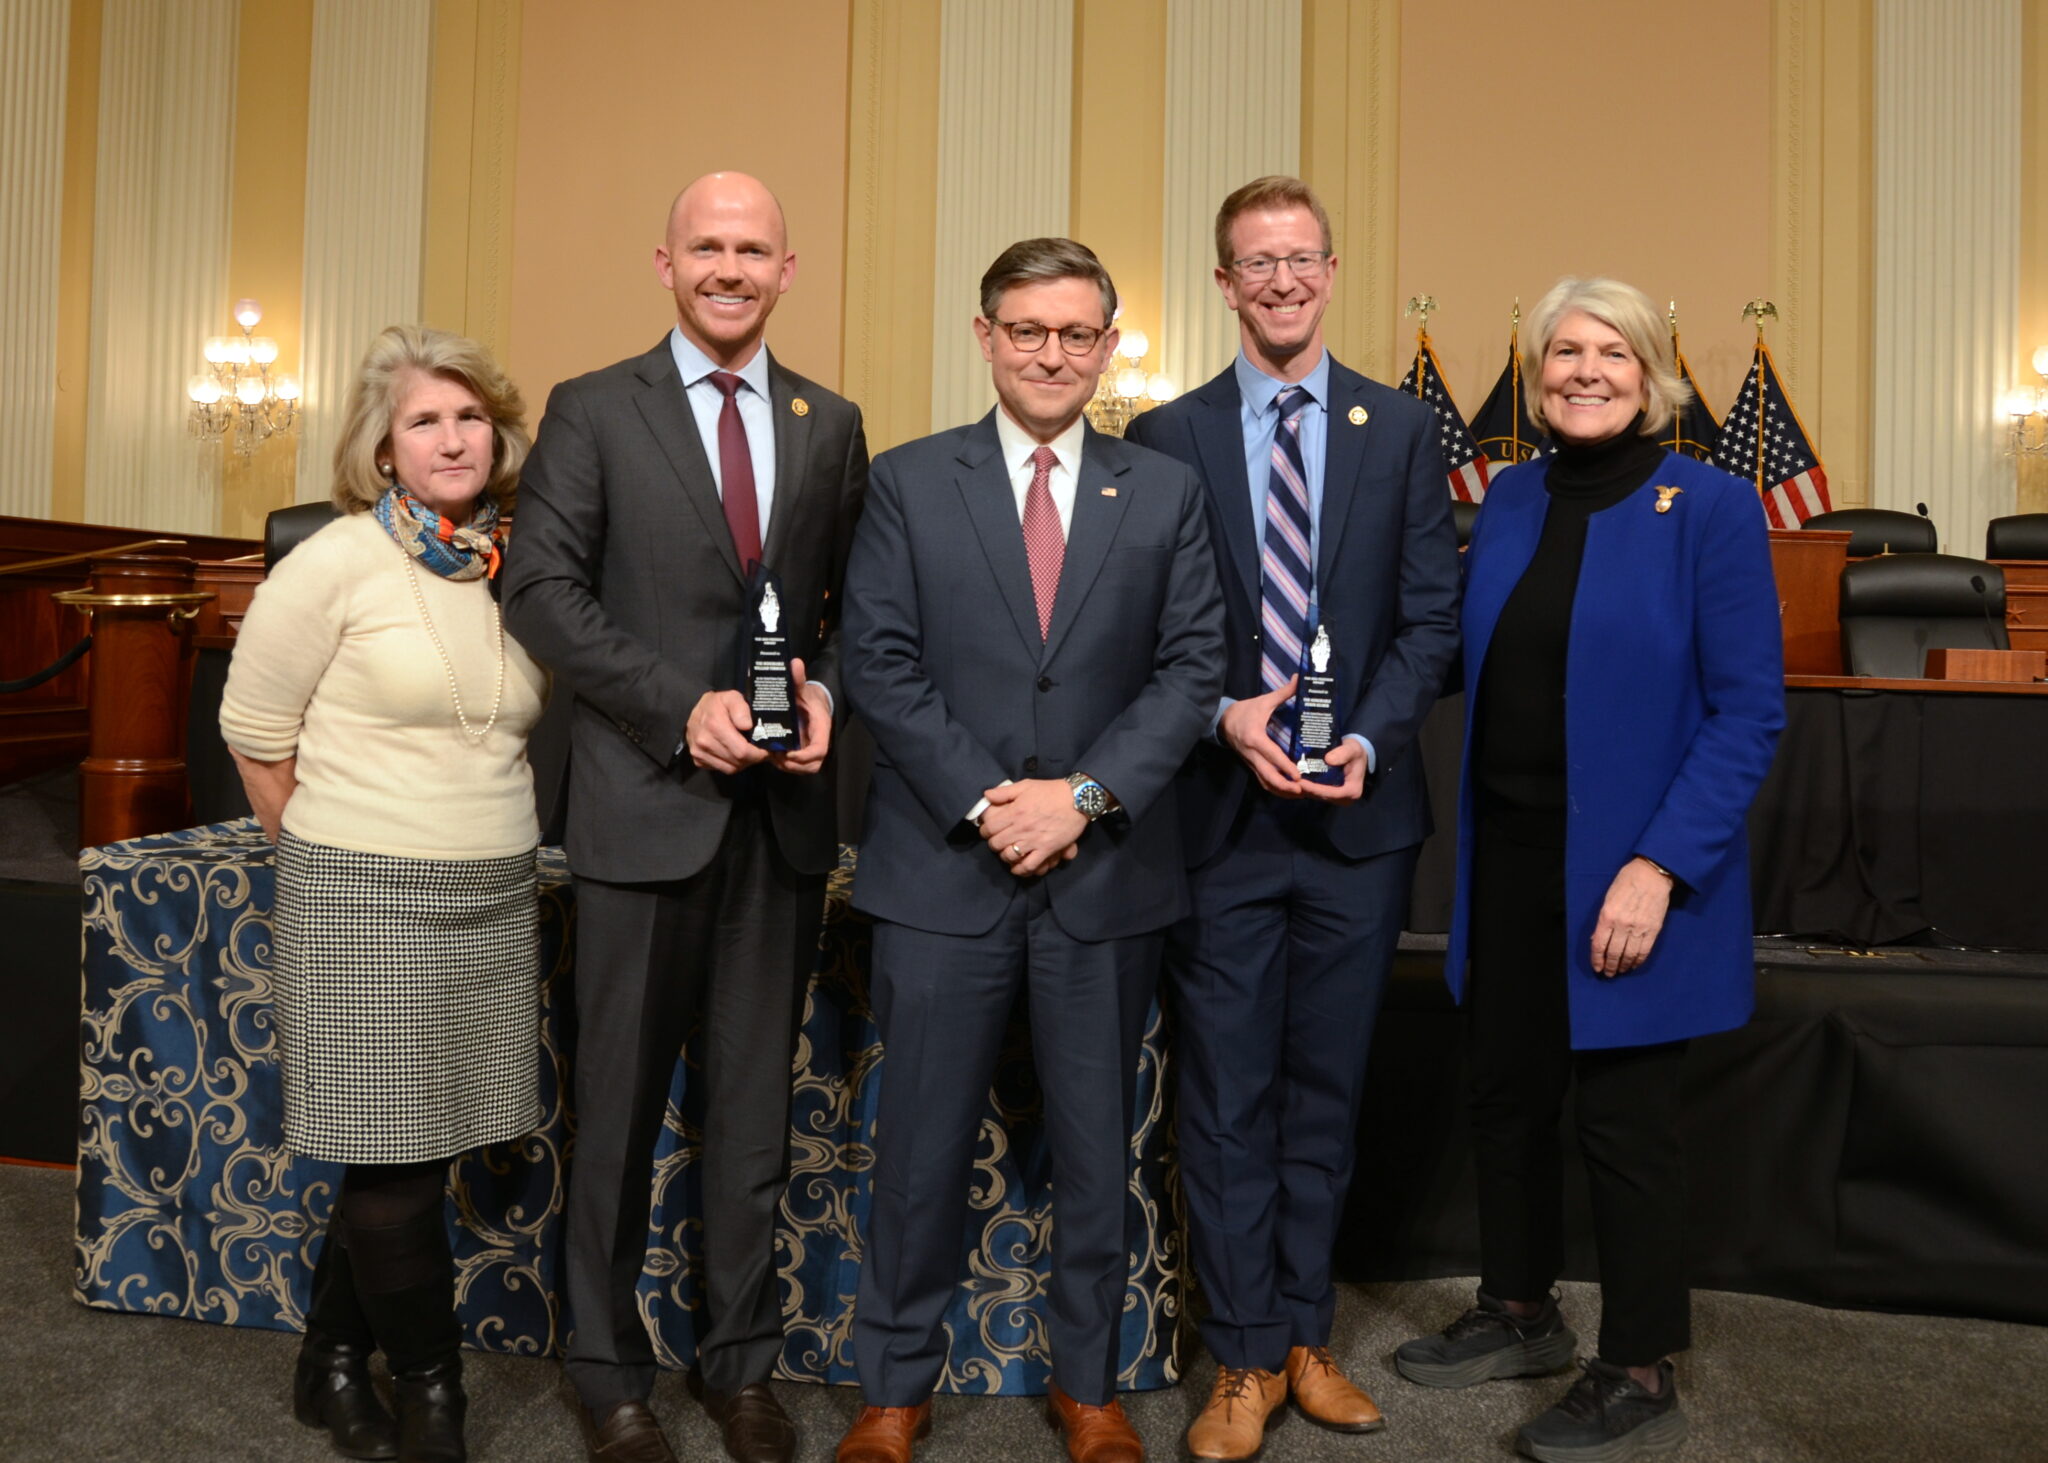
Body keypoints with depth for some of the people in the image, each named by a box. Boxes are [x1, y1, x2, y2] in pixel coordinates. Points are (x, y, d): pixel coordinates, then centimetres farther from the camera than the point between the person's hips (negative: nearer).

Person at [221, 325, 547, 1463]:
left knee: (416, 1149, 13)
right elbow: (255, 730, -2)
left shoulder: (515, 566, 6)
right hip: (367, 900, -5)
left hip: (496, 897, 5)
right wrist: (329, 853, 6)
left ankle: (334, 1366, 34)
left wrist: (485, 832, 13)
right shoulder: (337, 563, -9)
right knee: (393, 1157, 2)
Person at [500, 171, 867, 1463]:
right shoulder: (592, 412, 1)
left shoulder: (832, 425, 10)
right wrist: (681, 708, -16)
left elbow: (853, 601, 12)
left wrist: (827, 691, -8)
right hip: (646, 803, -2)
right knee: (622, 1104, 9)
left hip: (783, 809, 3)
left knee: (756, 1103, 13)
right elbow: (544, 589, -7)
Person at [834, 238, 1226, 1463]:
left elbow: (1192, 667, 0)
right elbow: (880, 664, -3)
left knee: (1098, 1146, 13)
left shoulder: (1167, 492, 6)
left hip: (1108, 873, 1)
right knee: (922, 1147, 8)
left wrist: (1084, 793, -12)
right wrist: (983, 800, -13)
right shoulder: (909, 482, 3)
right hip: (944, 870, -1)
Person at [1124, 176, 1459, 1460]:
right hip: (1222, 814, -1)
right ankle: (1247, 1359, 20)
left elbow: (1432, 616, 2)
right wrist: (1223, 717, -15)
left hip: (1357, 817, 1)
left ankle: (1307, 1336, 28)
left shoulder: (1403, 429, 5)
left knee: (1328, 1092, 12)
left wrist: (1370, 740, -12)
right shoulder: (1167, 437, 3)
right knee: (1227, 1100, 5)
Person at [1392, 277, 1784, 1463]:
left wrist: (1660, 866, -20)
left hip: (1627, 869, -5)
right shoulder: (1512, 500, 7)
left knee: (1625, 1121, 5)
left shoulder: (1708, 508, -10)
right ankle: (1521, 1317, 36)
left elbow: (1749, 711, -13)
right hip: (1511, 854, 6)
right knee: (1507, 1095, 15)